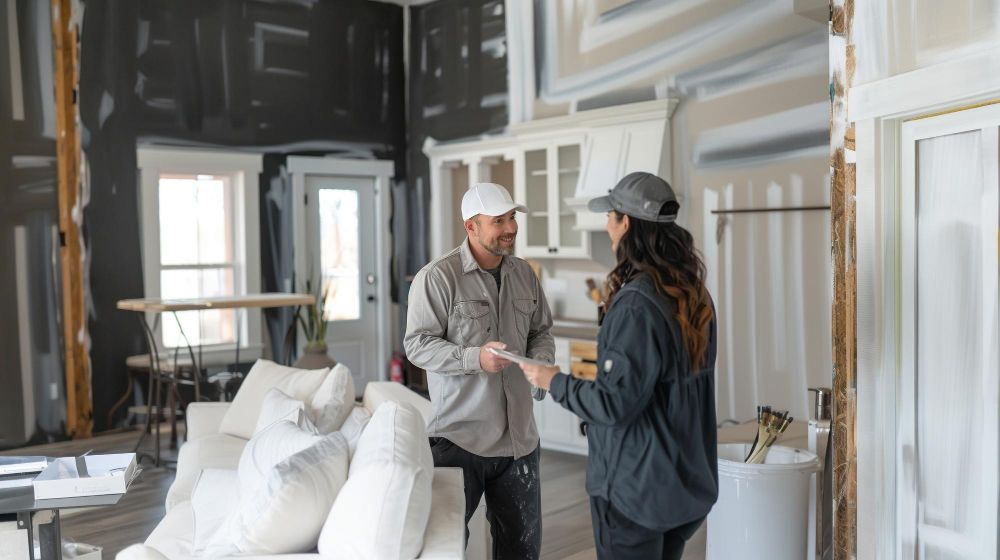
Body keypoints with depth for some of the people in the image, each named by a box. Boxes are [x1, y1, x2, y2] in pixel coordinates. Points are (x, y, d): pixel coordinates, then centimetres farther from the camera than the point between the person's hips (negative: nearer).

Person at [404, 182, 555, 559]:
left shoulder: (524, 274, 7)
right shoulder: (437, 277, -12)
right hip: (459, 437, -5)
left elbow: (541, 332, 16)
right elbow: (417, 345, -13)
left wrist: (541, 364, -5)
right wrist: (475, 358, -25)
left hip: (519, 436, 6)